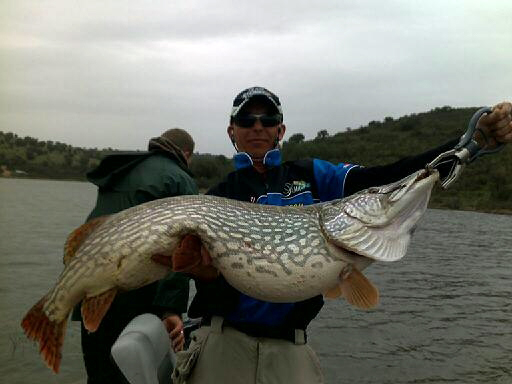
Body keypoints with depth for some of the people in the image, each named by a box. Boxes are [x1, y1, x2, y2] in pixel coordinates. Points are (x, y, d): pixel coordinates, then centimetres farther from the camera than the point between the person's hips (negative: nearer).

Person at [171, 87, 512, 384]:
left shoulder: (311, 176, 3)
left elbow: (386, 178, -10)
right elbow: (209, 282, -10)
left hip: (290, 347, 1)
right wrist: (197, 260, -33)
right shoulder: (217, 198, 0)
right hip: (225, 342, 0)